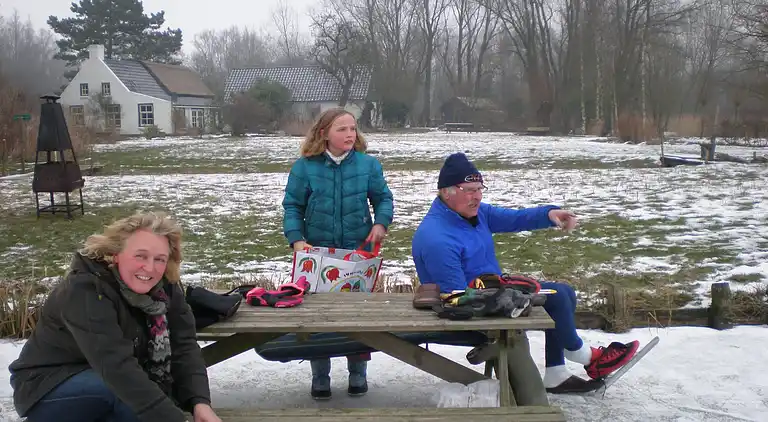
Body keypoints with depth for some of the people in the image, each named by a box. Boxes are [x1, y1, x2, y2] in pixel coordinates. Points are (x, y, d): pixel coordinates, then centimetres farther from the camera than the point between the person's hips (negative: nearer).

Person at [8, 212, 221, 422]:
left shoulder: (165, 288, -9)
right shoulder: (85, 290, -30)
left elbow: (184, 345, -15)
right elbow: (117, 368, -40)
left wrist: (200, 403, -32)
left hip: (113, 384, 7)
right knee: (132, 391, -30)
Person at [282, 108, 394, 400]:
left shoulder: (368, 164, -4)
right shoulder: (304, 167, -7)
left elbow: (383, 198, 6)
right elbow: (292, 206, -3)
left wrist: (381, 222, -13)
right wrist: (297, 239, -15)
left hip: (359, 253, 1)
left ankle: (358, 373, 28)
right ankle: (320, 376, 24)